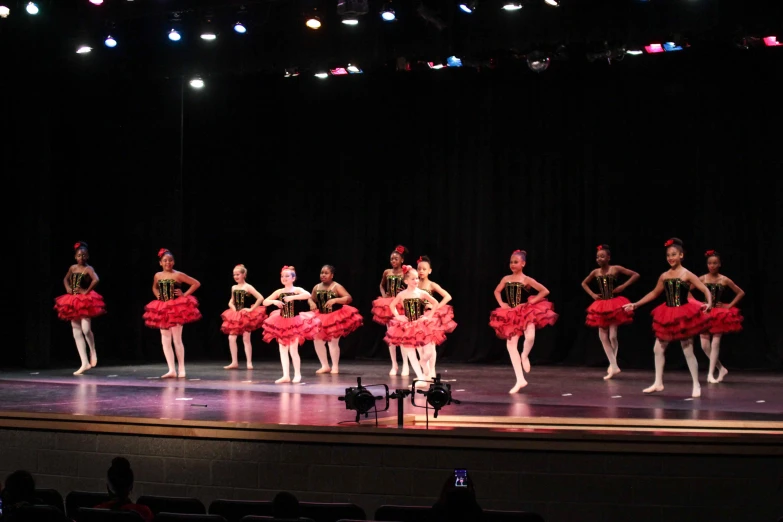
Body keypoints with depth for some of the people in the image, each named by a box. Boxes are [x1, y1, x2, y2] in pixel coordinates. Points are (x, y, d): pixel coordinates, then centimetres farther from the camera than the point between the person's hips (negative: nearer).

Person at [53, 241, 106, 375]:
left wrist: (87, 291, -21)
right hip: (74, 301, 7)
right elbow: (65, 280, 26)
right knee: (77, 333, 4)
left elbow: (96, 280, -27)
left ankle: (93, 352, 9)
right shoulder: (72, 268, 9)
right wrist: (68, 289, 8)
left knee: (86, 330, -20)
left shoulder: (88, 269, -9)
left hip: (85, 301, -7)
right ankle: (85, 363, 8)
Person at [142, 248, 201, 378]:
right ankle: (171, 369, 4)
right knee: (165, 340, 2)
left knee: (177, 339, -5)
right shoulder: (157, 276, 6)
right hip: (162, 309, 5)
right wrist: (158, 296, 10)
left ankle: (181, 370, 3)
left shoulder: (178, 275, -7)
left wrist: (185, 295, -9)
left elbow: (196, 283, -6)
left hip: (176, 309, -5)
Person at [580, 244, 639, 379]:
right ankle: (614, 367, 8)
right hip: (601, 306, 5)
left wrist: (623, 286, -12)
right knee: (603, 337, 2)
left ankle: (613, 364, 13)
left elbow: (636, 275, -7)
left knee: (612, 336, -9)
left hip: (615, 305, -5)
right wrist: (592, 294, 8)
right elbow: (584, 283, 22)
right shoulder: (595, 272, 4)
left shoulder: (616, 269, -8)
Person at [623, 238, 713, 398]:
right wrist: (636, 304, 17)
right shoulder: (664, 276, 6)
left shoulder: (687, 275, -8)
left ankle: (696, 385, 8)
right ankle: (658, 383, 20)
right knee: (658, 349, 7)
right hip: (667, 317, 5)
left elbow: (706, 290, -12)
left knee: (688, 351, -2)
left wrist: (709, 303, -32)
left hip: (684, 316, -5)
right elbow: (654, 294, 19)